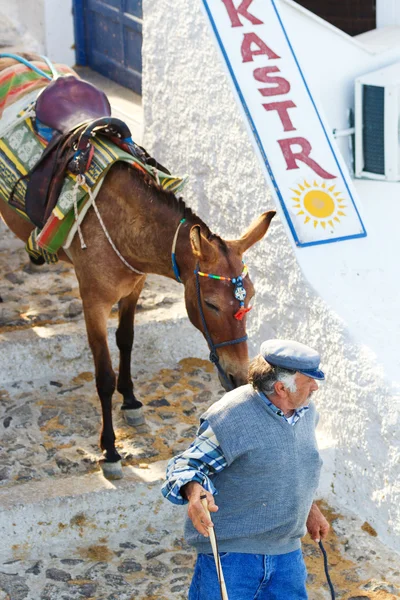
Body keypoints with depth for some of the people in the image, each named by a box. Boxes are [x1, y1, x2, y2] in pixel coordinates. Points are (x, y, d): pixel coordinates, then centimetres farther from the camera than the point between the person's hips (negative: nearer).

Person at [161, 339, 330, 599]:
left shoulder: (306, 410, 5)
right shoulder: (231, 418, -20)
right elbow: (186, 466, -18)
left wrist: (310, 509, 30)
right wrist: (193, 492, -39)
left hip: (286, 550, 7)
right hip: (231, 549, -7)